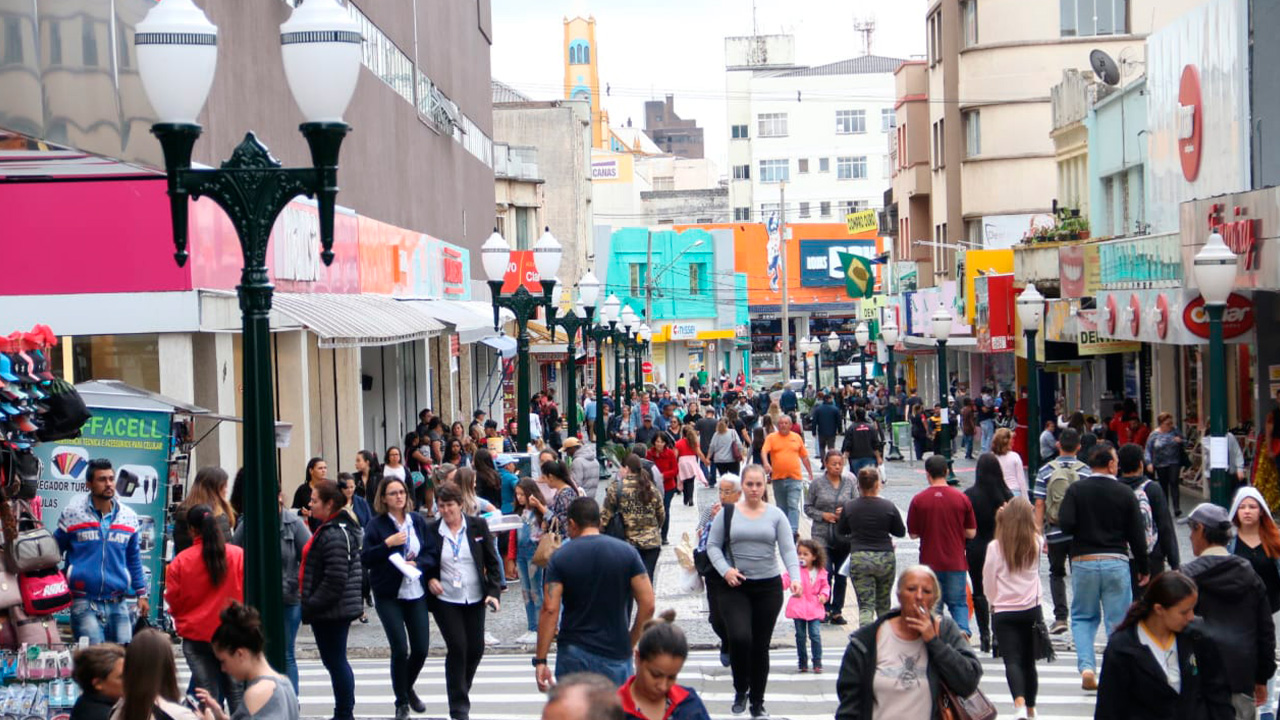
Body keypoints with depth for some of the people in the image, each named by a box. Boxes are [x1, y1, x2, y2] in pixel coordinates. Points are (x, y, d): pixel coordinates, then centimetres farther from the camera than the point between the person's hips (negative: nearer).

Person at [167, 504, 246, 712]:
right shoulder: (238, 555, -8)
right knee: (236, 692, 11)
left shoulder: (180, 561, -9)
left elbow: (173, 602, -2)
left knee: (208, 695, 5)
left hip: (196, 636, -1)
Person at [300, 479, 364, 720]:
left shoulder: (334, 535, -20)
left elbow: (335, 581, -24)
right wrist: (310, 603, 19)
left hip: (331, 610, -11)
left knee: (335, 661, -2)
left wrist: (311, 605, -18)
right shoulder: (329, 528, 14)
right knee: (336, 661, 15)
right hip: (339, 609, 11)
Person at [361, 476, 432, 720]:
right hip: (388, 595, -3)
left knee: (421, 649, 4)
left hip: (416, 592, 4)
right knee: (400, 649, -9)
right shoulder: (376, 525, -5)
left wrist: (417, 563, -11)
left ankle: (408, 688, 34)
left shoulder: (418, 521, 5)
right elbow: (365, 560, -10)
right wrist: (387, 544, -21)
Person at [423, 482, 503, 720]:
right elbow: (426, 564, 10)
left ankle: (461, 689, 33)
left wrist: (494, 591, -6)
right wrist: (429, 579, -9)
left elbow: (492, 561, 3)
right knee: (457, 647, -10)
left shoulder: (478, 526, -1)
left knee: (476, 649, 6)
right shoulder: (431, 530, -2)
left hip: (475, 599, 2)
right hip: (445, 600, -2)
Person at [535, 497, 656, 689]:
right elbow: (648, 605, -5)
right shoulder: (627, 552, -1)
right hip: (616, 653, 0)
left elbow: (550, 610, -11)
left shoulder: (560, 557, -4)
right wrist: (630, 643, 6)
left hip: (573, 654, 0)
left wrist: (540, 660, -9)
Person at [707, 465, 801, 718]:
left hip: (768, 587, 1)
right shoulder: (728, 513, 2)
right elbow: (712, 545, 4)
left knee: (760, 646, 7)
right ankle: (740, 690, 5)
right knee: (740, 638, -20)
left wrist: (795, 577, -19)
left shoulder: (776, 515, 3)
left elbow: (788, 549, -3)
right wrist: (725, 569, -13)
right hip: (736, 587, -1)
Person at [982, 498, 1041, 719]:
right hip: (1031, 610, 3)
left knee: (1012, 660, -8)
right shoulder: (1036, 544, -1)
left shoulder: (995, 547, -7)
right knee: (1029, 661, 14)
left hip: (1004, 612, -3)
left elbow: (988, 584, -1)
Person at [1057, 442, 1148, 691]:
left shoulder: (1076, 489, -2)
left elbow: (1065, 524, -13)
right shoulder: (1125, 493, -2)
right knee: (1118, 621, 7)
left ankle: (1086, 666, -2)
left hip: (1083, 561, 1)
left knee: (1082, 617, 14)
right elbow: (1137, 534, -1)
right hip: (1116, 562, -1)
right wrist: (1143, 569, 9)